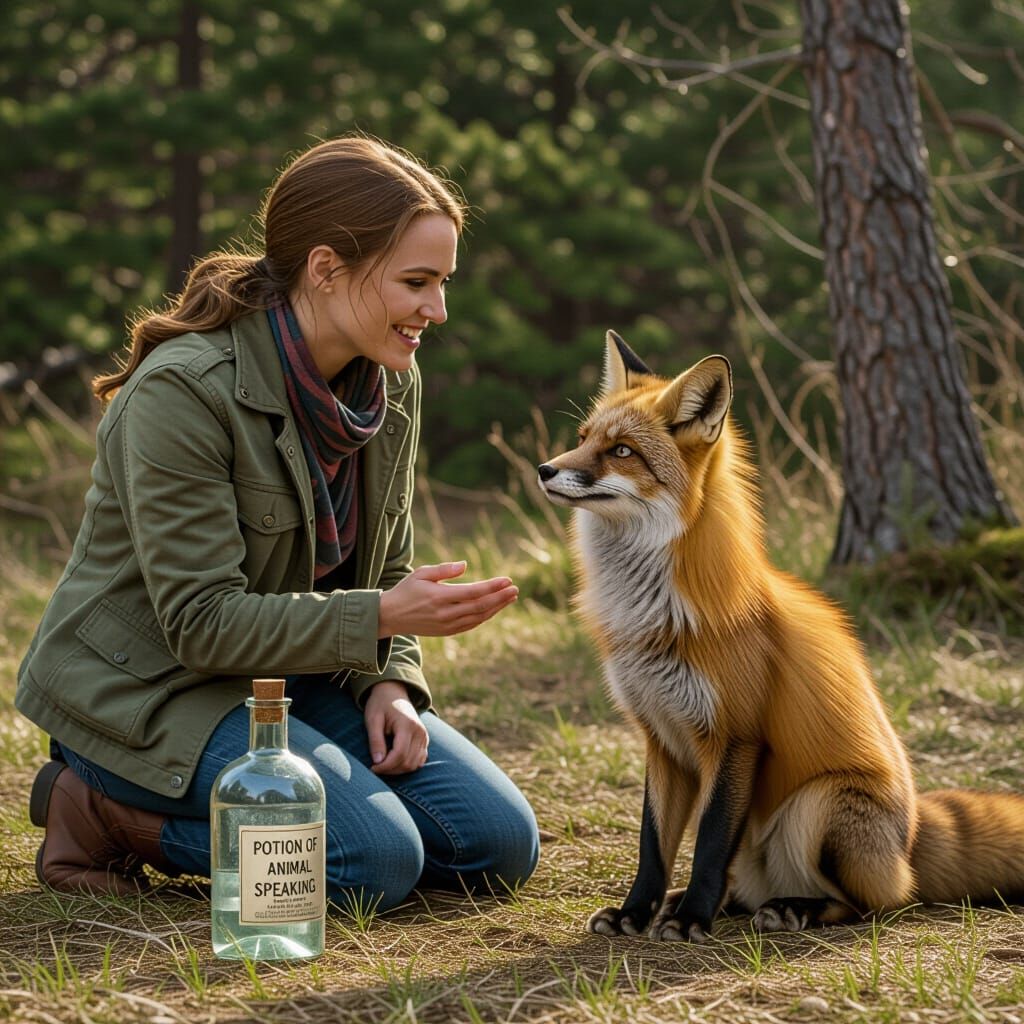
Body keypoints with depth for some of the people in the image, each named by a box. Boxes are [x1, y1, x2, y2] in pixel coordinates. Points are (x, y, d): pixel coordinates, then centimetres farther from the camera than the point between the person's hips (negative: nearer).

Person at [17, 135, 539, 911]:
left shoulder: (390, 383, -1)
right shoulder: (181, 392, -24)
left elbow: (383, 571, 10)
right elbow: (202, 621, -25)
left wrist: (389, 683, -10)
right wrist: (381, 618, -33)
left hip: (295, 677, 8)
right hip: (148, 685, -8)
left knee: (502, 845, -3)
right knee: (377, 862, -25)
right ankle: (107, 809, -5)